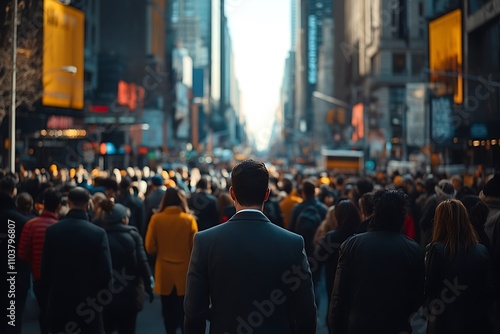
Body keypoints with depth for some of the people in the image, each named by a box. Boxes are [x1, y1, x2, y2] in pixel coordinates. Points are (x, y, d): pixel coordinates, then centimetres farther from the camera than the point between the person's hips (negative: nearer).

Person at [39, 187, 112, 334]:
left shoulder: (52, 230, -4)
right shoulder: (98, 233, -11)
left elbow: (45, 269, 1)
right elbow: (105, 271, -11)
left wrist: (45, 299, 11)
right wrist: (103, 300, 3)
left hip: (58, 300, 2)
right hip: (88, 302, -2)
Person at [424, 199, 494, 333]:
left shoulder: (436, 250, -14)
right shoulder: (482, 251, -5)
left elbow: (429, 288, -7)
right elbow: (489, 288, 1)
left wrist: (431, 309, 10)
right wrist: (484, 312, 14)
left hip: (444, 322, -2)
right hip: (477, 322, 3)